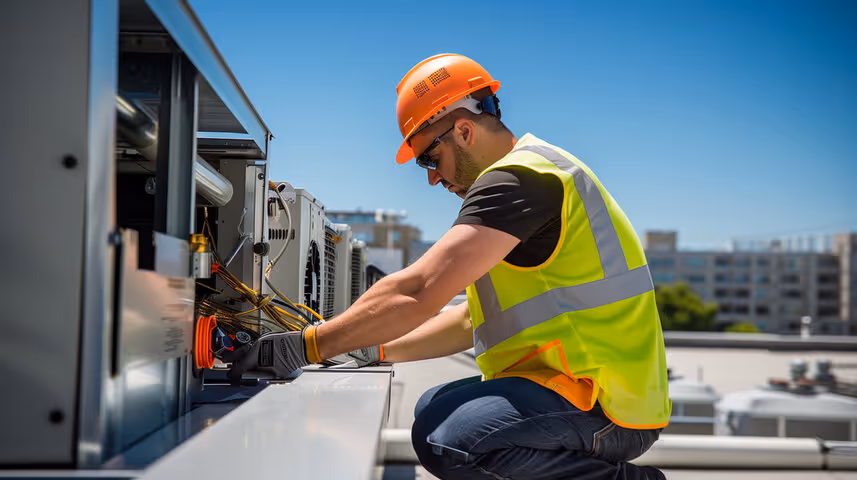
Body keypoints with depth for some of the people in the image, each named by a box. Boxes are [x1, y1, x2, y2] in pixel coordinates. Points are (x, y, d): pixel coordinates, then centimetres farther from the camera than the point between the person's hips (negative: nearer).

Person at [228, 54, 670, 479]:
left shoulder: (518, 177, -14)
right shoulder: (539, 173, 21)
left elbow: (418, 292, -23)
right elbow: (474, 320, 22)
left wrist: (307, 346, -16)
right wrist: (376, 350, 17)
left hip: (603, 402, -11)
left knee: (444, 437, -29)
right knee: (434, 407, 19)